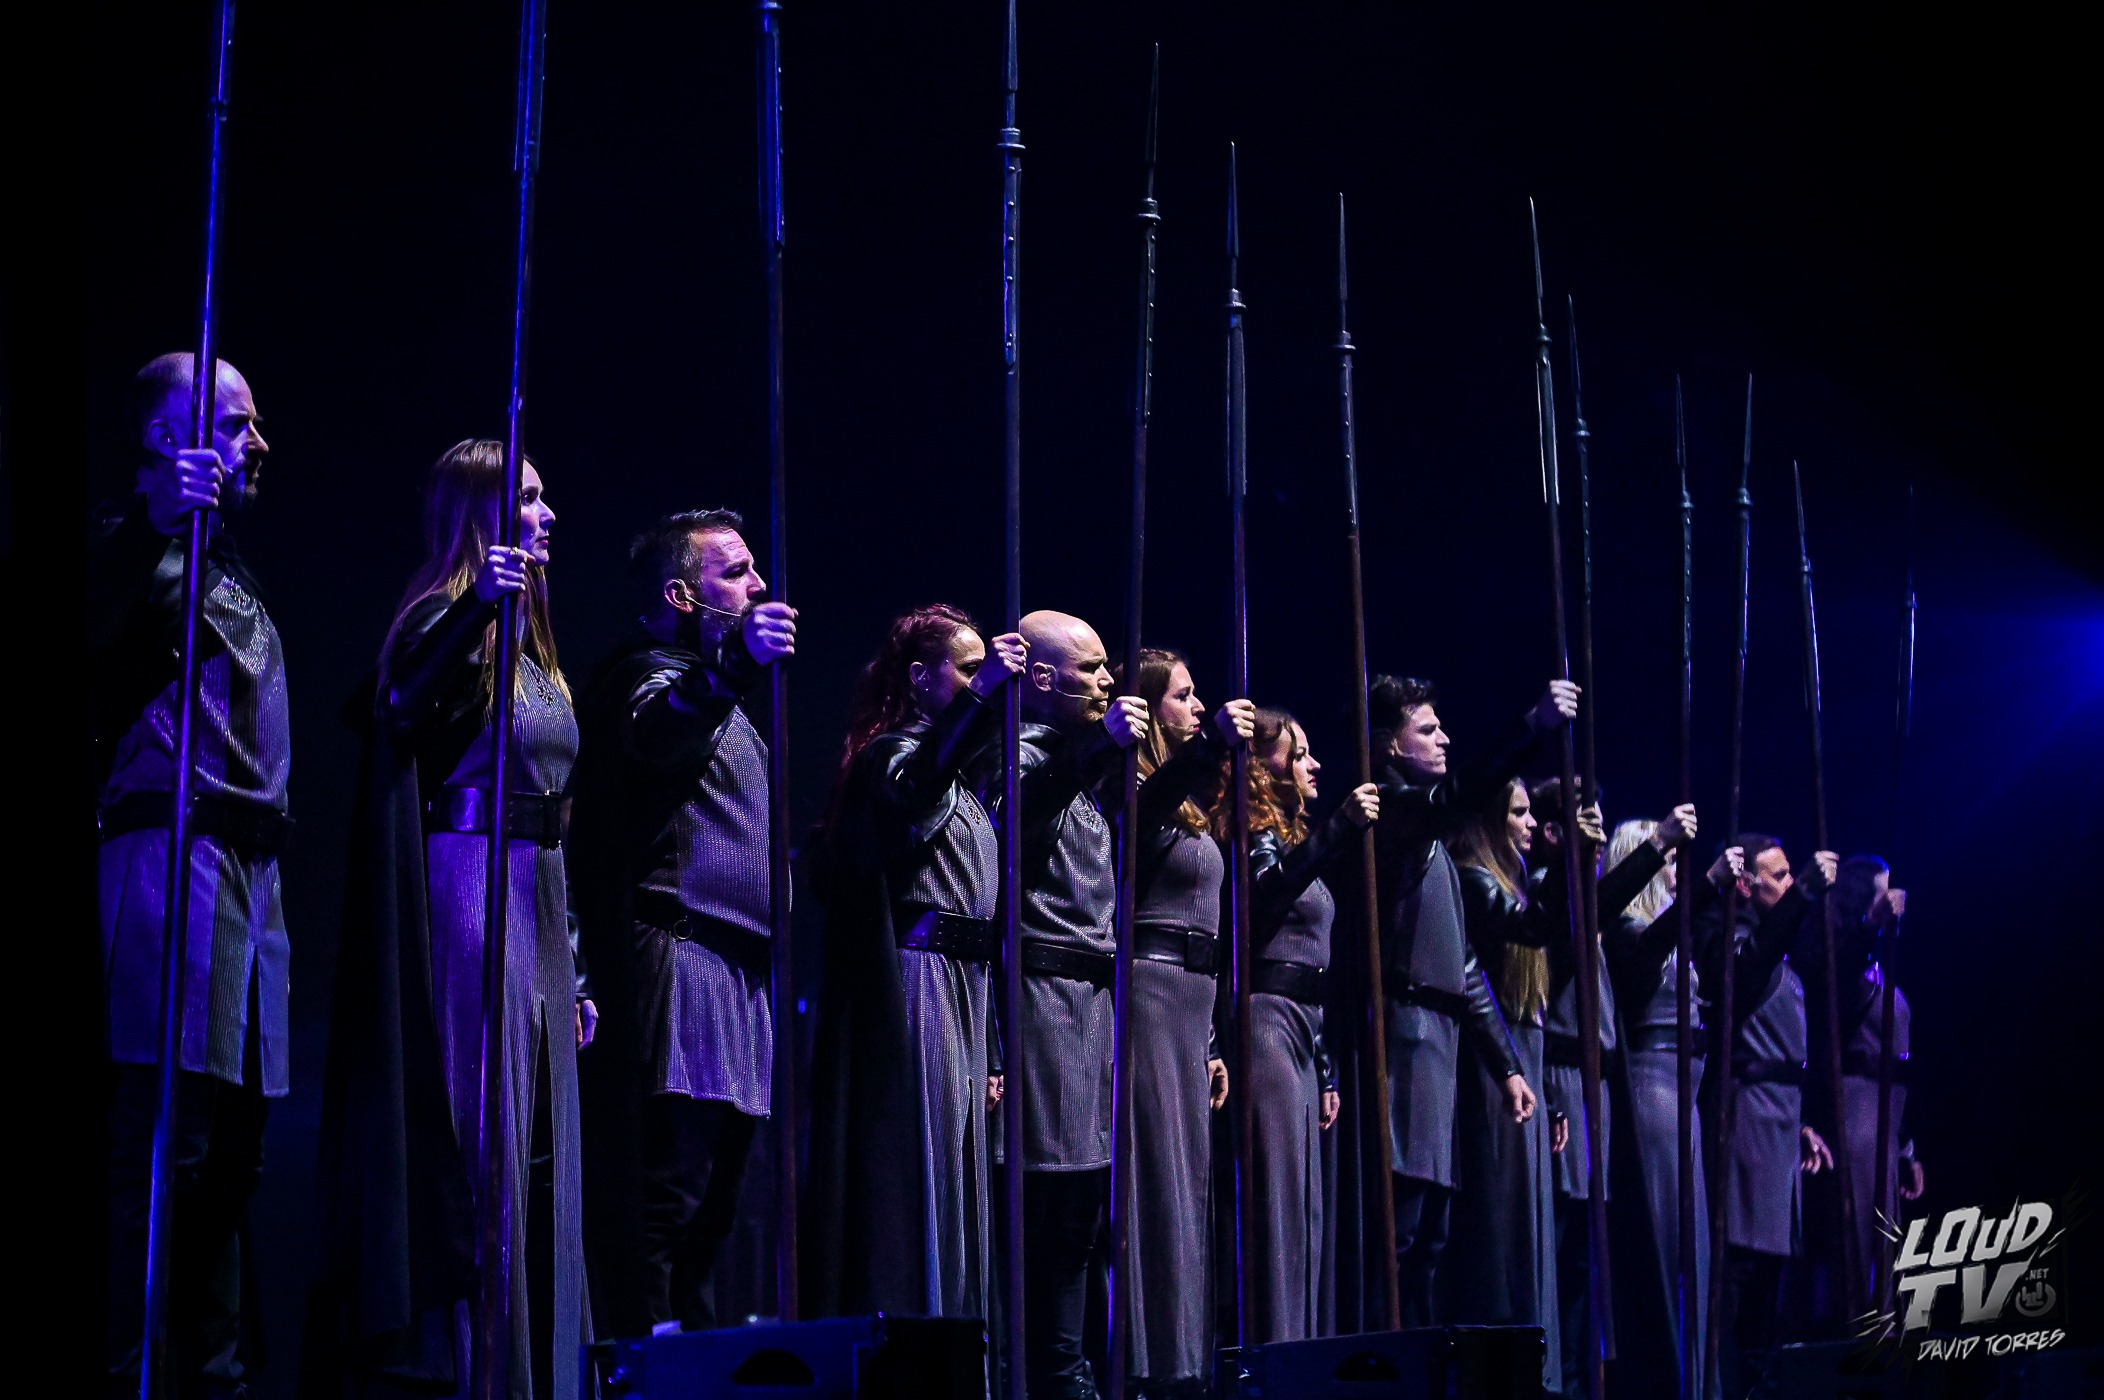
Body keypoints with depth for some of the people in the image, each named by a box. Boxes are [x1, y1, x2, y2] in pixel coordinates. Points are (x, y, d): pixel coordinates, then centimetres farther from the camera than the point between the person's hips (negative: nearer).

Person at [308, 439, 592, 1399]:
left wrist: (572, 969, 20)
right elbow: (406, 703, -30)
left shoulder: (528, 643, 20)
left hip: (535, 891, 9)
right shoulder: (446, 619, -6)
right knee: (478, 1134, -10)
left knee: (536, 1134, 8)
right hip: (470, 882, -9)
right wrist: (478, 608, -45)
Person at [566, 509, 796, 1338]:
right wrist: (731, 666, -49)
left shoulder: (716, 692, 26)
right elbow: (658, 733, -31)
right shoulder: (653, 674, -5)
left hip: (737, 975, 10)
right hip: (681, 967, -10)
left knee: (708, 1202, 11)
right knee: (665, 1197, -14)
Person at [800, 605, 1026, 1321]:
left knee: (954, 1178, 8)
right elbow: (912, 790, -34)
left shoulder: (962, 787, 23)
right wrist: (981, 696, -46)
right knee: (912, 1178, -11)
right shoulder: (894, 751, -6)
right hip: (913, 987, -10)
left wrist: (989, 1052, 21)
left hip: (959, 992, 10)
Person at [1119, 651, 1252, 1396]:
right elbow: (1132, 820, -34)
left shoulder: (1186, 810, 20)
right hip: (1149, 991, -9)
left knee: (1188, 1181, 9)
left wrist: (1210, 1042, 22)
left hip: (1190, 997, 9)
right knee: (1156, 1179, -11)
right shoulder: (1138, 790, -6)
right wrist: (1208, 747, -45)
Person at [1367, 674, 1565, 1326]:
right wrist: (1536, 724, -30)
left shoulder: (1432, 838, 25)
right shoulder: (1388, 809, -2)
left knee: (1426, 1233, 7)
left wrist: (1505, 1062, 23)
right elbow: (1456, 797, -27)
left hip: (1438, 1033, 10)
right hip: (1404, 1026, -10)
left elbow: (1463, 964, 26)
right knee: (1399, 1227, -14)